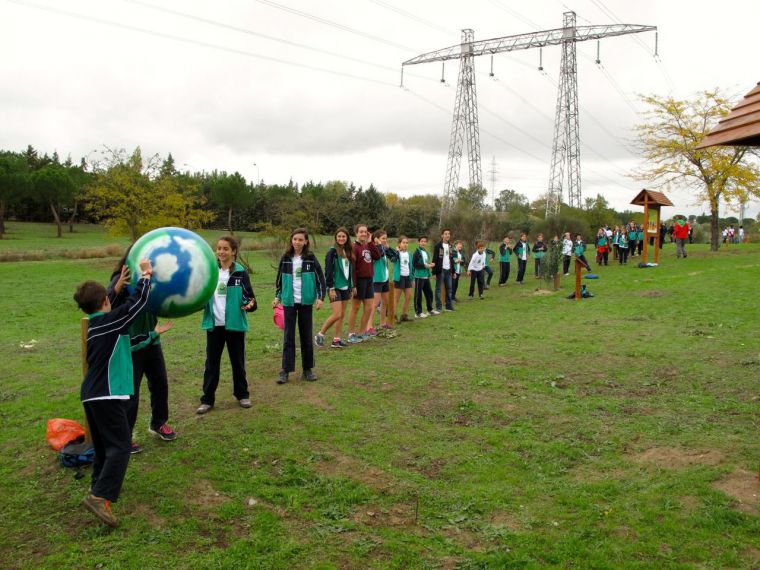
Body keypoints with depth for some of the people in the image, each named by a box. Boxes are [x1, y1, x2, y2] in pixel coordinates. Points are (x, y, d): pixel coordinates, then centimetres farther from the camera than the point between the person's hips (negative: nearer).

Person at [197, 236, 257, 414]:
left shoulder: (240, 273, -7)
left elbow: (249, 297, -7)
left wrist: (250, 305, -28)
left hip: (235, 324, -2)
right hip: (214, 325, 2)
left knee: (237, 361, 11)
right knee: (211, 363, 8)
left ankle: (242, 395, 27)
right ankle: (207, 399, 16)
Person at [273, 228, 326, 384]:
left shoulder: (311, 258, -1)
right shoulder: (285, 258, 2)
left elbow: (320, 278, 1)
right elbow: (279, 278, 12)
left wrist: (320, 297, -7)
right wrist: (277, 297, 7)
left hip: (306, 301, 0)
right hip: (289, 301, 1)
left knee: (306, 335, 6)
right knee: (288, 336, 0)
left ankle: (307, 369, 16)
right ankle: (285, 370, 3)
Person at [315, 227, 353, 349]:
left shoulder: (348, 252, 11)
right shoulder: (332, 251, -10)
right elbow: (328, 271, -14)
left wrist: (351, 286, 14)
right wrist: (331, 288, -18)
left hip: (345, 287, 7)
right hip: (335, 287, -7)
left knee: (342, 315, 7)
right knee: (337, 314, -12)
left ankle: (337, 340, 14)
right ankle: (320, 335, 4)